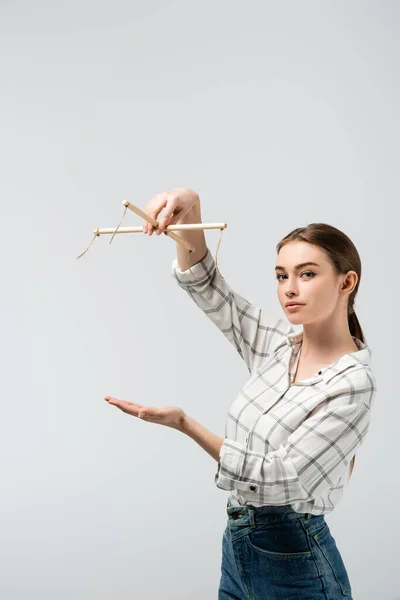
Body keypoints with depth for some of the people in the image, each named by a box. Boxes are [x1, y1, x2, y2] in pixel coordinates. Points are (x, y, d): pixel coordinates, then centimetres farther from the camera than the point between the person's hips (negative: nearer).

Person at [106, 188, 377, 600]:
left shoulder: (352, 384, -19)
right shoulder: (278, 345, 1)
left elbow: (276, 480, -21)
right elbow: (204, 284, 2)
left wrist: (183, 423, -21)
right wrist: (190, 206, -15)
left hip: (294, 565, -6)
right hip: (237, 547, 6)